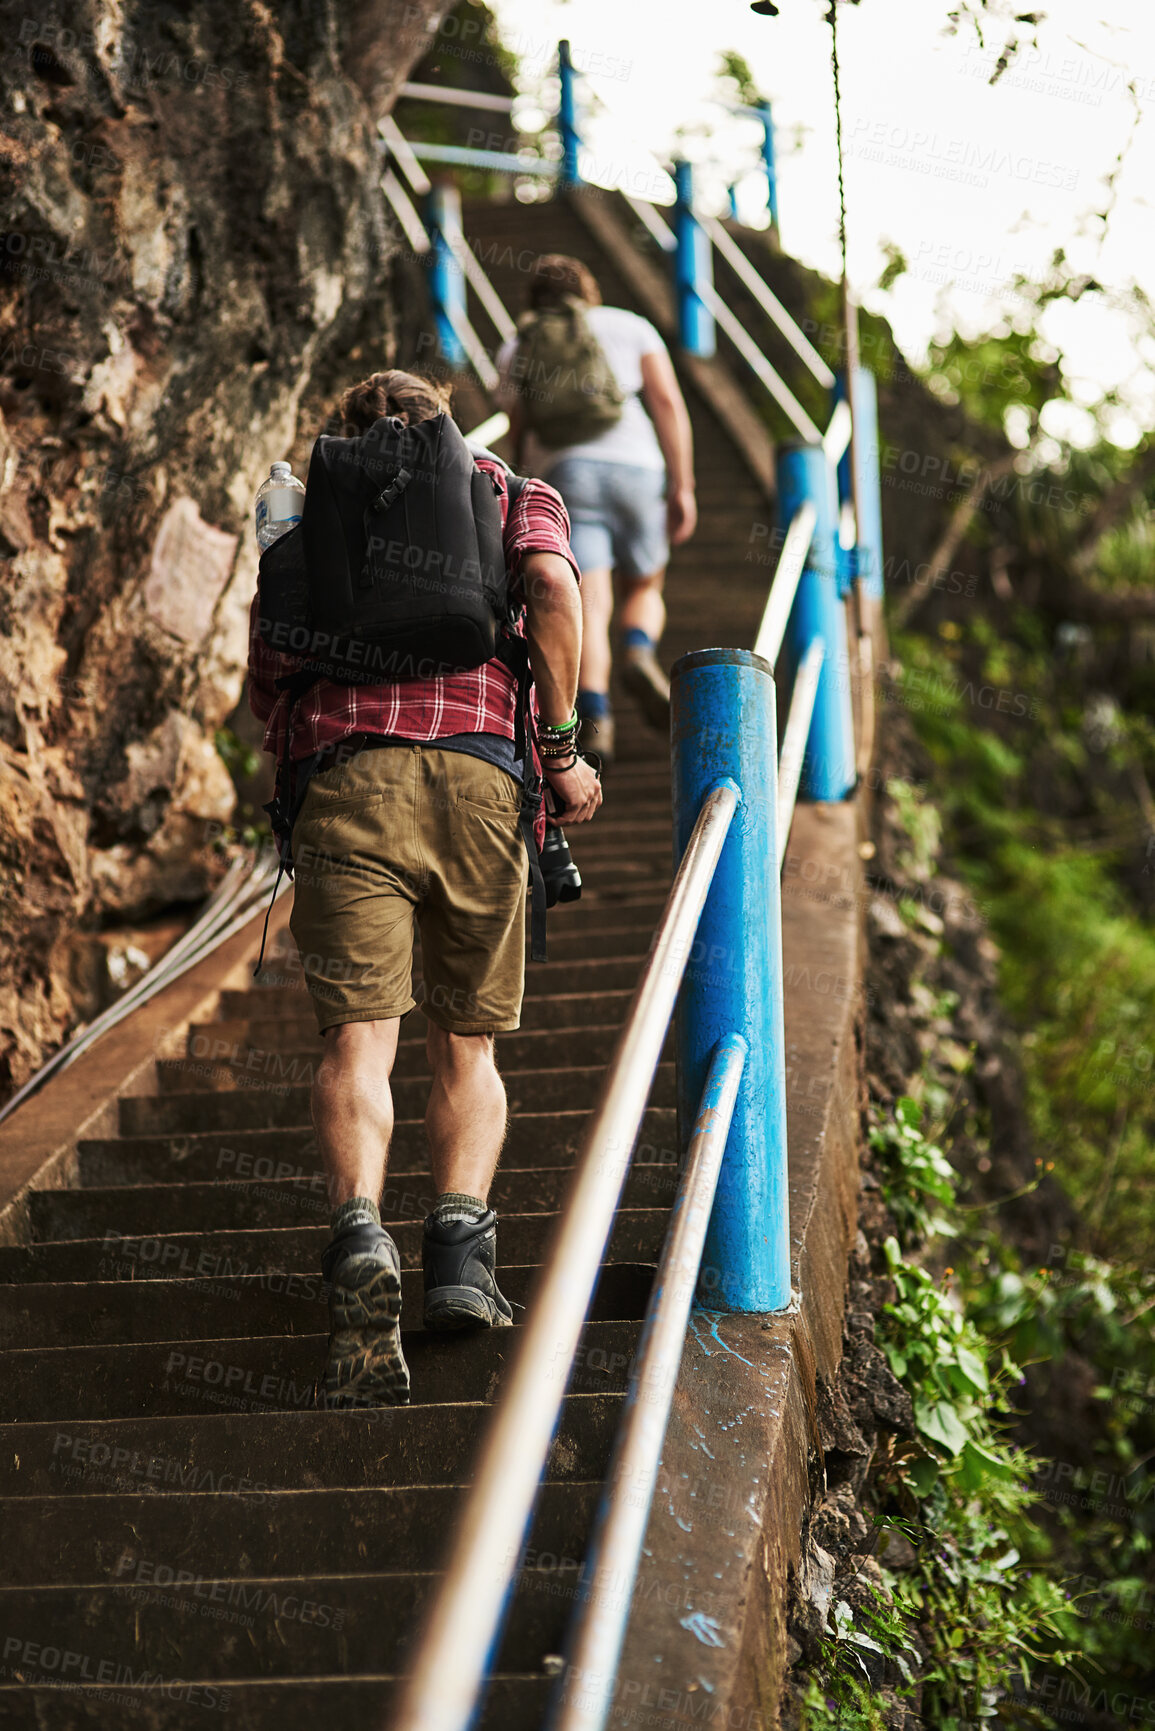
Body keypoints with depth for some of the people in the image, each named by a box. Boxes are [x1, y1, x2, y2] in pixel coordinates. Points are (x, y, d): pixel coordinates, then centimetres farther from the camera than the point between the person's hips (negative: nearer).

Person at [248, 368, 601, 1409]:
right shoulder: (513, 493, 22)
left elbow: (267, 686, 21)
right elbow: (554, 590, -1)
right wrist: (562, 748, 2)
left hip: (343, 778, 0)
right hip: (475, 774, 0)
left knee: (358, 1037, -8)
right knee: (467, 1043, 11)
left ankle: (359, 1231, -32)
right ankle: (460, 1233, -9)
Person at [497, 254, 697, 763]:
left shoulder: (517, 349, 21)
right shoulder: (631, 327, 18)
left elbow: (519, 435, 19)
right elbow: (667, 402, 6)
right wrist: (682, 486, 2)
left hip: (562, 472, 0)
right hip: (634, 468, 0)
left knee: (587, 605, -8)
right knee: (644, 588, 18)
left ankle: (594, 717, -29)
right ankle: (639, 653, -14)